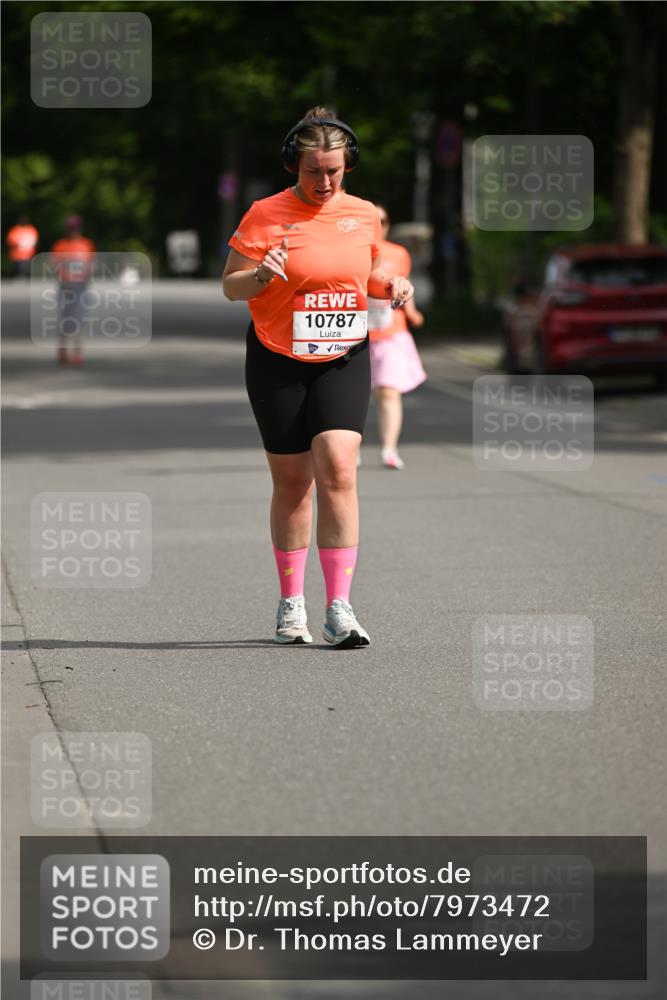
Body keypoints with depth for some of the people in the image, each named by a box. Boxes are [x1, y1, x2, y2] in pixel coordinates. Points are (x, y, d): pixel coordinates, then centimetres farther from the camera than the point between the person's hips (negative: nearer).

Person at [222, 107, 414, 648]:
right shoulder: (265, 216, -6)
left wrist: (391, 285, -1)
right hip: (278, 360, -1)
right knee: (292, 481, 5)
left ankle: (340, 609, -15)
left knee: (337, 468, -15)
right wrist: (262, 275, -25)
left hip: (344, 359, 1)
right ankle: (291, 603, 21)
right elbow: (230, 285, -4)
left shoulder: (364, 215, 4)